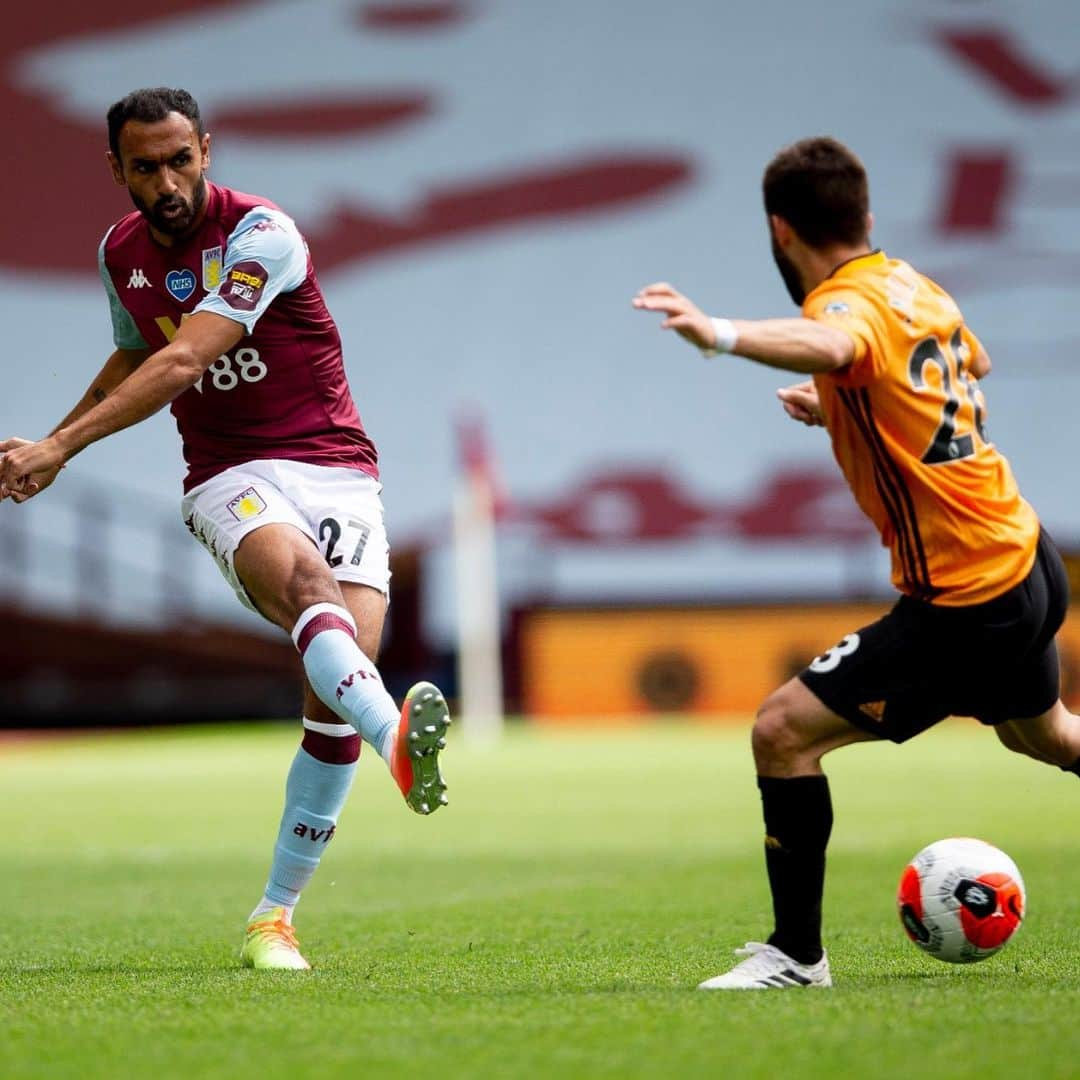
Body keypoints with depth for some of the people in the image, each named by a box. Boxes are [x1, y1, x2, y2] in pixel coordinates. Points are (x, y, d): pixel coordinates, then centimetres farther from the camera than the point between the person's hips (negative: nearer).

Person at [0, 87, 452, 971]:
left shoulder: (261, 234, -13)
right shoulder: (121, 253, 8)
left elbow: (183, 362, -23)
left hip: (334, 466, -2)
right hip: (230, 476, 2)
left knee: (342, 682, -16)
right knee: (306, 580, -34)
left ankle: (275, 915, -4)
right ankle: (399, 742, -63)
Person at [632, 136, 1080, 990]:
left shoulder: (849, 303, -18)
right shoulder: (914, 285, 7)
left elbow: (828, 347, -46)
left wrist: (721, 335, -62)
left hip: (965, 606, -9)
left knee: (783, 731, -9)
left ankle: (797, 953, -2)